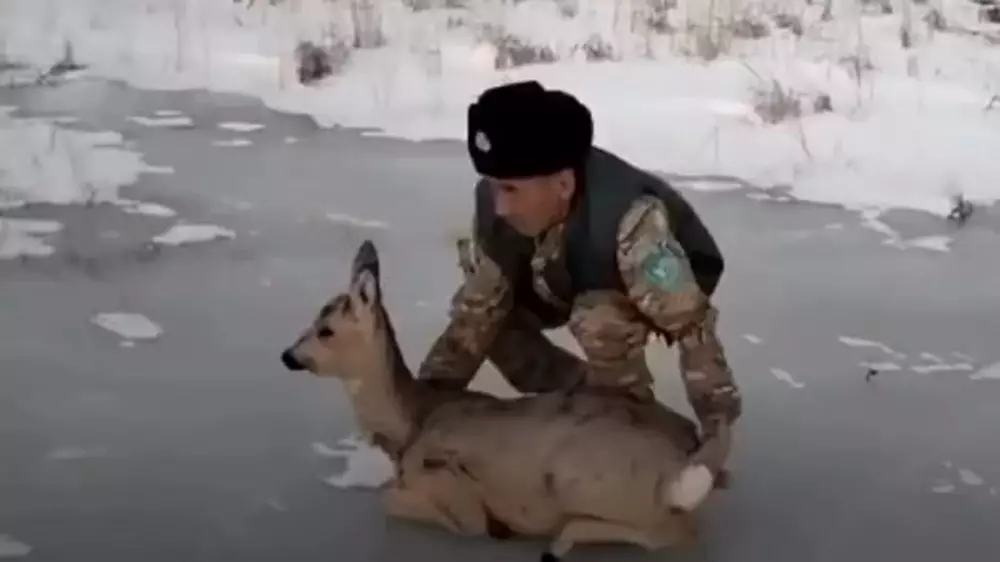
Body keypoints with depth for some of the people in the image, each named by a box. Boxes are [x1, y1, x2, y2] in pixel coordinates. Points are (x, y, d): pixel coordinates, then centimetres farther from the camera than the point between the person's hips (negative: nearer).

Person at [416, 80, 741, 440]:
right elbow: (477, 310, -15)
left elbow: (692, 325, -42)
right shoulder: (496, 207, -25)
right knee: (492, 313, -10)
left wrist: (719, 431, -42)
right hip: (585, 278, 6)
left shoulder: (631, 219, -44)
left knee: (601, 320, -35)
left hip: (673, 279, -6)